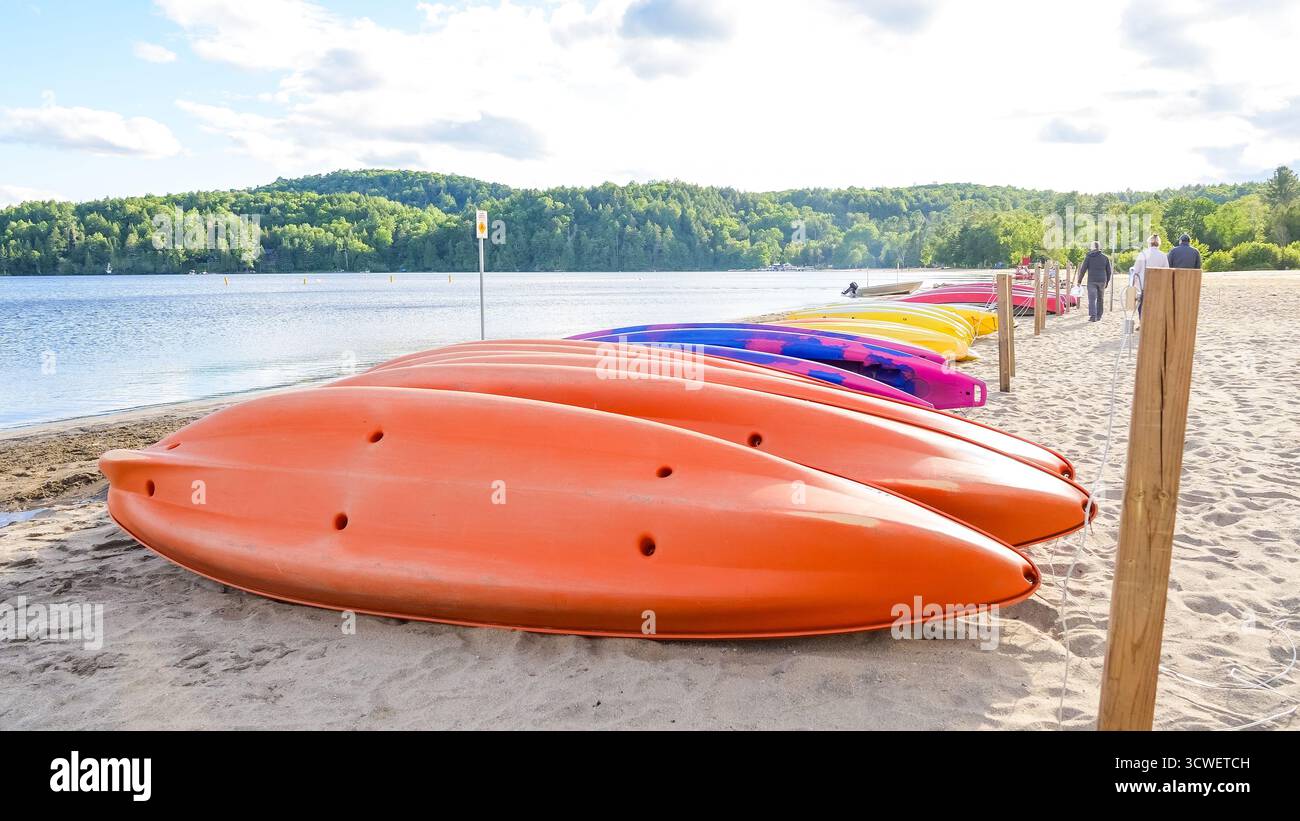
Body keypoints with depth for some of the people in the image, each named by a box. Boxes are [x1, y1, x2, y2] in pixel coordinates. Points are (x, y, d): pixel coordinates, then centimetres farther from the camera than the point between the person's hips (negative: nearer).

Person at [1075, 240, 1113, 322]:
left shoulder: (1089, 257, -1)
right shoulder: (1105, 257, 8)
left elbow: (1083, 269, -6)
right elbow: (1109, 271, 9)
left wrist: (1079, 281, 0)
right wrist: (1107, 282, 19)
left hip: (1092, 281, -3)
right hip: (1102, 281, 3)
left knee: (1092, 299, -6)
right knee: (1100, 299, 15)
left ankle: (1093, 316, -17)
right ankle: (1098, 316, 18)